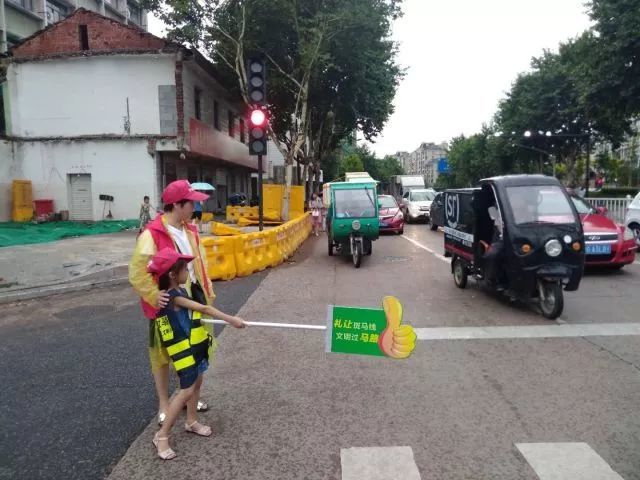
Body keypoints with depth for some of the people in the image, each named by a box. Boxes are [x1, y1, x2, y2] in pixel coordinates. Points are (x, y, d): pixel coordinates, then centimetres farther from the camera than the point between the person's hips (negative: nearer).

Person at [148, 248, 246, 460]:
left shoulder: (175, 293, 5)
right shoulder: (174, 297, -24)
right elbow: (205, 309, -27)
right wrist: (231, 319, -27)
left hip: (193, 347, 10)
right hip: (185, 350, -10)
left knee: (196, 383, 19)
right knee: (186, 391, -6)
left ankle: (191, 422, 37)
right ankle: (162, 436, 6)